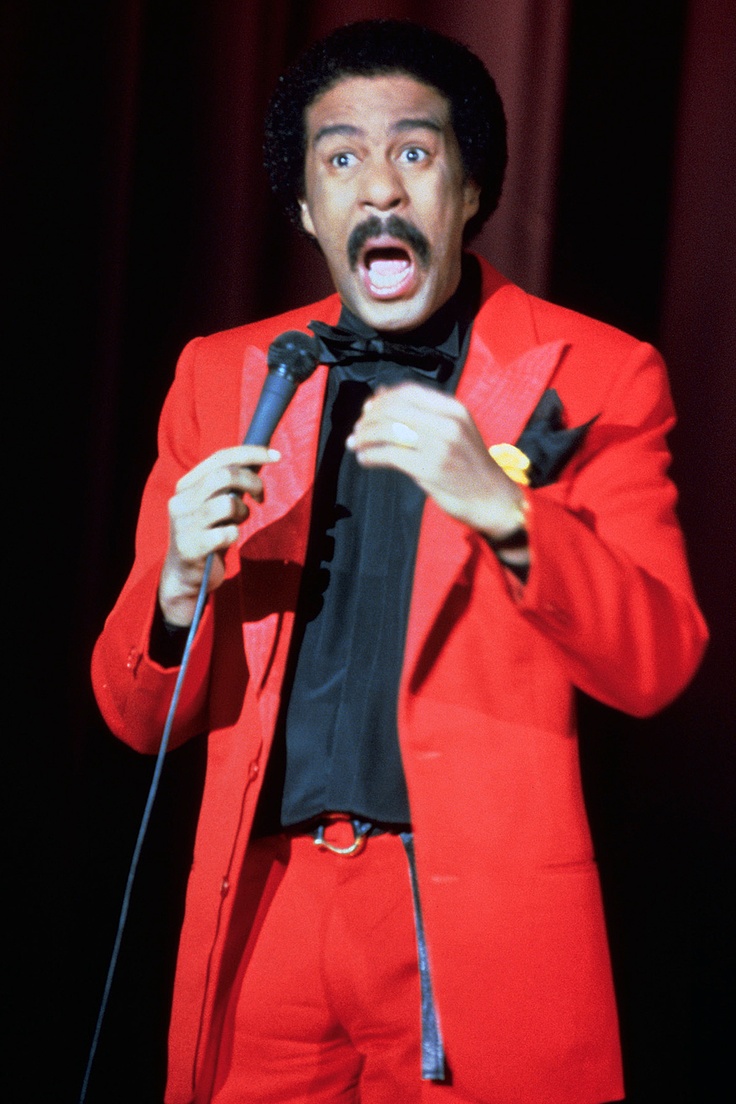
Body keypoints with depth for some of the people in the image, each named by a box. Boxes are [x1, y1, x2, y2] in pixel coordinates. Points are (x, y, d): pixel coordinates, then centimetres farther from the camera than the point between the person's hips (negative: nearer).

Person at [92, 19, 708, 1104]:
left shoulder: (593, 376, 2)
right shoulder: (222, 378, 10)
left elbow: (655, 666, -6)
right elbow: (140, 716, 9)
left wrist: (501, 507, -22)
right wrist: (179, 586, -13)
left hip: (479, 926, -2)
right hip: (263, 914, 3)